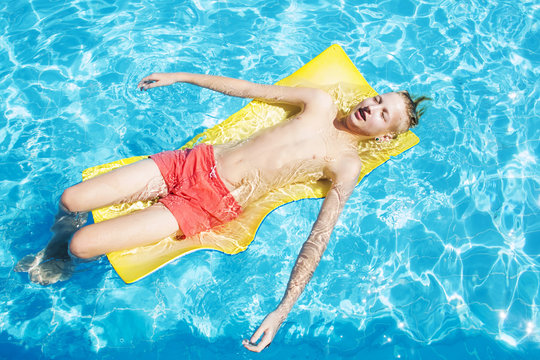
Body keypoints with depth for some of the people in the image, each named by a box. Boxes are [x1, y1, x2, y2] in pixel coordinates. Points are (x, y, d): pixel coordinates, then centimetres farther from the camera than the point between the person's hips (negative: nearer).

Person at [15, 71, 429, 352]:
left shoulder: (347, 165, -3)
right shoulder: (321, 103, 9)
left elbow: (319, 237, -11)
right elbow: (248, 88, 15)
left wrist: (283, 310, -20)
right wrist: (182, 76, 17)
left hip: (214, 204, -4)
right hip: (196, 162, 5)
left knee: (81, 244, -10)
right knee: (70, 200, 0)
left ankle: (61, 263, 29)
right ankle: (62, 237, 37)